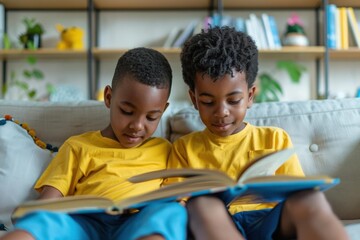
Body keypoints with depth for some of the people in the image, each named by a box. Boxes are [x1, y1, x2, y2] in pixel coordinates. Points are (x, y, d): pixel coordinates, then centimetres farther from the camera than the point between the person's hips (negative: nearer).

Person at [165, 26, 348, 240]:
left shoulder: (275, 139, 19)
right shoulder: (185, 147, 16)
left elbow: (295, 195, 13)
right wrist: (201, 202, -13)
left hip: (270, 222, 1)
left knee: (309, 197, -30)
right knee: (202, 202, -33)